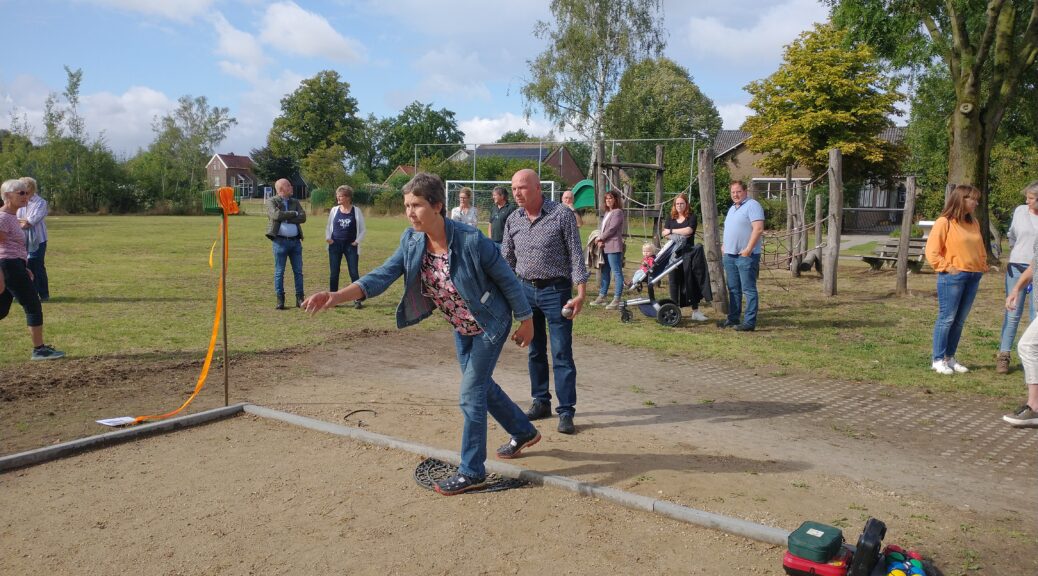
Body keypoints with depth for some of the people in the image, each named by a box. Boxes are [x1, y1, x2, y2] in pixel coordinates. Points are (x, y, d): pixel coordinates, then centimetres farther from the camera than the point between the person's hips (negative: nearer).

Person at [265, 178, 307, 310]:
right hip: (280, 241, -4)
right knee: (279, 272, 1)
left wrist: (286, 219, -10)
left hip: (295, 241, 4)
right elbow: (276, 215, -18)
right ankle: (280, 300, 6)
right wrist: (294, 213, -7)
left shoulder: (295, 202, 14)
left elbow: (303, 217, -1)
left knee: (298, 271, 4)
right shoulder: (272, 202, 2)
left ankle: (299, 299, 9)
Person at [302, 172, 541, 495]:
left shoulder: (471, 241, -30)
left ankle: (472, 472, 9)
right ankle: (525, 432, 44)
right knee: (481, 385, 21)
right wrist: (335, 297, -34)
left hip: (490, 325, -7)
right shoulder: (411, 240, -13)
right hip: (461, 328, 7)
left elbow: (506, 279, -18)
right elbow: (383, 275, -20)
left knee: (471, 394, -6)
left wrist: (525, 320, -8)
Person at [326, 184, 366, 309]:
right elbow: (328, 227, 13)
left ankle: (357, 300, 2)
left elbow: (362, 229, 4)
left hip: (351, 246, -2)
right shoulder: (334, 210, 4)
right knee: (333, 273, 5)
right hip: (335, 245, 2)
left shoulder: (356, 211, -2)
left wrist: (357, 241, -8)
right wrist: (328, 237, -4)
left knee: (354, 273, -4)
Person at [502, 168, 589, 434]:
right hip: (526, 290, 5)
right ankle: (541, 402, 25)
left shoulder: (561, 215, -9)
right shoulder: (513, 220, 5)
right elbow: (506, 259, 13)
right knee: (535, 352, 13)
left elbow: (576, 255, -8)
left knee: (562, 354, -3)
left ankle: (566, 411, 2)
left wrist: (580, 293, -15)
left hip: (556, 291, -5)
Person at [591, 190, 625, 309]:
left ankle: (617, 299, -6)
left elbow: (611, 229, -14)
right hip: (605, 246, 9)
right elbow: (601, 227, 14)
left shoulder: (618, 212, -7)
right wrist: (600, 240, -3)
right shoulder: (607, 212, 20)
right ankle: (602, 296, 23)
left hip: (613, 247, -9)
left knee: (617, 272, -6)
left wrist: (600, 238, -6)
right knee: (604, 272, 15)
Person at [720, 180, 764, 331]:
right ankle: (733, 319, 20)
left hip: (746, 255, -9)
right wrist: (723, 245, 16)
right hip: (729, 255, 9)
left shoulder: (752, 206, -9)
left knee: (748, 289, -7)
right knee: (733, 289, 13)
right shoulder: (732, 208, 19)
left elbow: (758, 229, -19)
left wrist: (748, 249, -22)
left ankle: (750, 322, -7)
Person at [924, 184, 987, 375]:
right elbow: (932, 251, -10)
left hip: (973, 277, 7)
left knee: (960, 320, 10)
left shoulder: (974, 222, 13)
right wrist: (947, 267, -14)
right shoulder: (944, 222, -8)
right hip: (953, 277, -7)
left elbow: (980, 248, 26)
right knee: (946, 319, -4)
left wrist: (982, 265, 14)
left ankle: (950, 358, 19)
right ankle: (938, 360, 2)